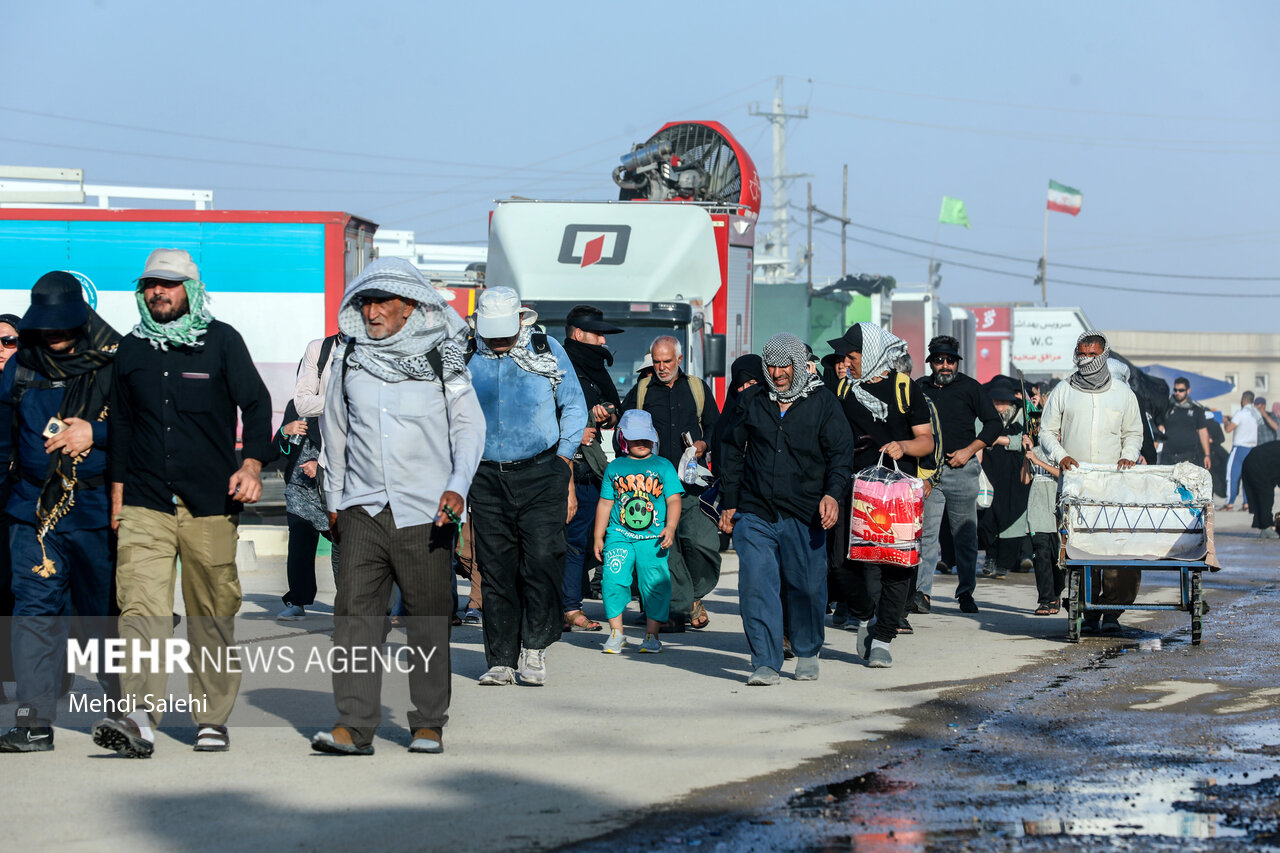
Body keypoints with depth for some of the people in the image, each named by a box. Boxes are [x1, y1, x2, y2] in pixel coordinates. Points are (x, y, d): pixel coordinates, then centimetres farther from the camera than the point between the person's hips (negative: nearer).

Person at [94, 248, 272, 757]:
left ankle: (212, 720, 14)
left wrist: (252, 464, -13)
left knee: (213, 614, 4)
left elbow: (256, 404, 2)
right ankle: (139, 720, -26)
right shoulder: (132, 349, 13)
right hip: (144, 504, 2)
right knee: (142, 605, -15)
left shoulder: (222, 342, 4)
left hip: (209, 505, -1)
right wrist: (117, 493, 17)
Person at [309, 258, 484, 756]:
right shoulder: (350, 363, 11)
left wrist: (458, 486, -13)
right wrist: (334, 501, 20)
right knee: (355, 613, -7)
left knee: (428, 618, 2)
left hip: (425, 511, -2)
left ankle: (428, 724, 12)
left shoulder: (442, 363, 2)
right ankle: (355, 725, -8)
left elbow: (469, 425, 1)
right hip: (363, 509, 2)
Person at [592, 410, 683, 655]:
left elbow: (673, 499, 5)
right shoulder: (615, 468, 13)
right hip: (619, 535, 1)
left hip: (653, 538, -1)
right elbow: (605, 503, 16)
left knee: (655, 584, -6)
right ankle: (616, 633, -2)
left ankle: (651, 635, 6)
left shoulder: (663, 466, 9)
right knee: (613, 579, -13)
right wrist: (599, 537, 13)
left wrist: (670, 528, -9)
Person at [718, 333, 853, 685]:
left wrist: (832, 494, -15)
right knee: (757, 586, -9)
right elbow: (733, 453, 17)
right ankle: (766, 663, -6)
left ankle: (807, 655, 26)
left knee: (807, 586, 5)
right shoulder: (751, 401, 10)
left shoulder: (823, 402, 4)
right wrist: (728, 504, 13)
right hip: (755, 514, 1)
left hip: (804, 515, -1)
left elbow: (840, 452, 2)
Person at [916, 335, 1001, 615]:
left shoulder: (969, 387, 4)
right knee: (926, 532, -5)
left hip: (961, 469, -1)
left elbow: (993, 422, 4)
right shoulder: (920, 388, 10)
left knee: (966, 536, 3)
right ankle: (922, 591, -4)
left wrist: (969, 450, -5)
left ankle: (966, 592, 10)